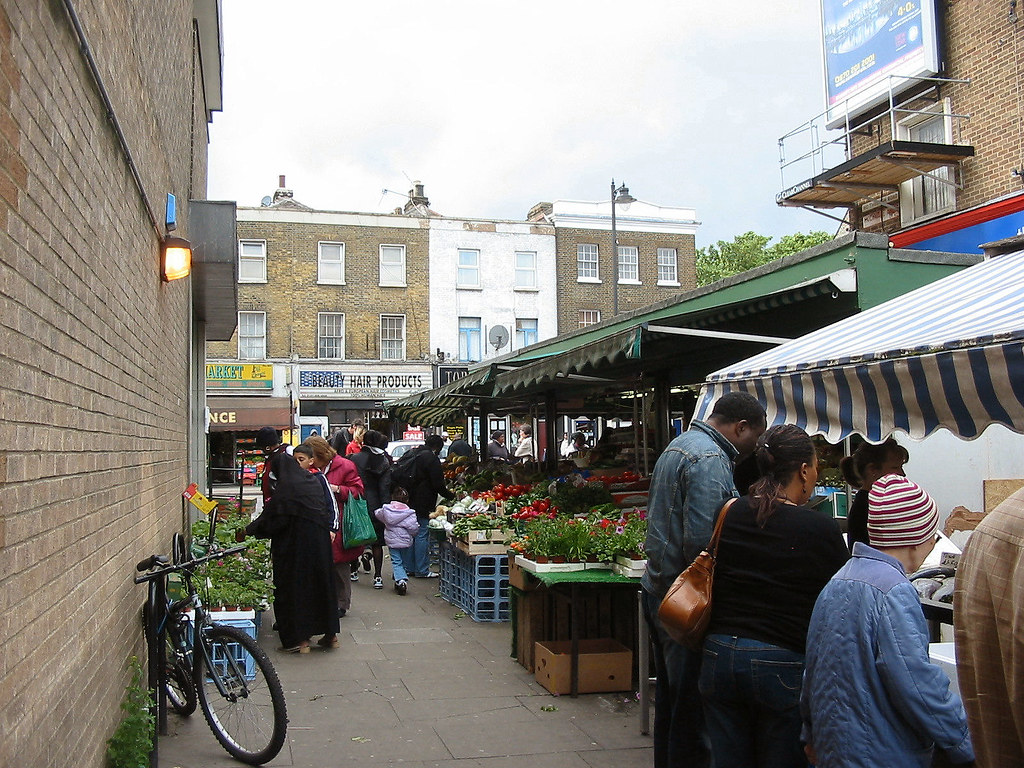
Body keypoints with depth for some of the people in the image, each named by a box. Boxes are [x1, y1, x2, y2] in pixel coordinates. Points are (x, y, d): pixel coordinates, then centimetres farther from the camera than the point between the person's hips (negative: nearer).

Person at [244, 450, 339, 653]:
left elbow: (272, 519, -13)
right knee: (321, 584, 15)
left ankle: (299, 640, 3)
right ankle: (330, 634, 21)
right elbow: (327, 511, 15)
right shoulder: (314, 483, 10)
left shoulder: (286, 489, -13)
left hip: (295, 545, -7)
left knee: (294, 587, 2)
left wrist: (249, 530, 0)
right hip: (320, 543, 7)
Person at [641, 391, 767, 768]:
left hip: (657, 588, 10)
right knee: (692, 704, -2)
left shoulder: (677, 446, 15)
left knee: (670, 693, 19)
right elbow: (701, 542, -25)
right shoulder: (710, 459, -18)